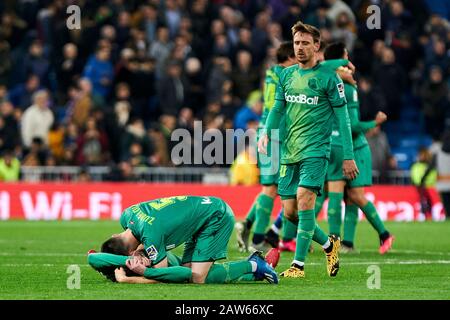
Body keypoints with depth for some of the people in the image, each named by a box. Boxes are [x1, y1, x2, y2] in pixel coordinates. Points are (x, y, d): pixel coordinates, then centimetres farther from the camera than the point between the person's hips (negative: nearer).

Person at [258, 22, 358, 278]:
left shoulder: (329, 78, -3)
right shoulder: (287, 75, 12)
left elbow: (343, 117, -2)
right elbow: (278, 108, 16)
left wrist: (348, 156, -5)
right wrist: (266, 133, -4)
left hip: (316, 150, -6)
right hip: (290, 152, 6)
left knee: (304, 201, -20)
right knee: (290, 212, 4)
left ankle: (298, 265, -16)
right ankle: (329, 245, 27)